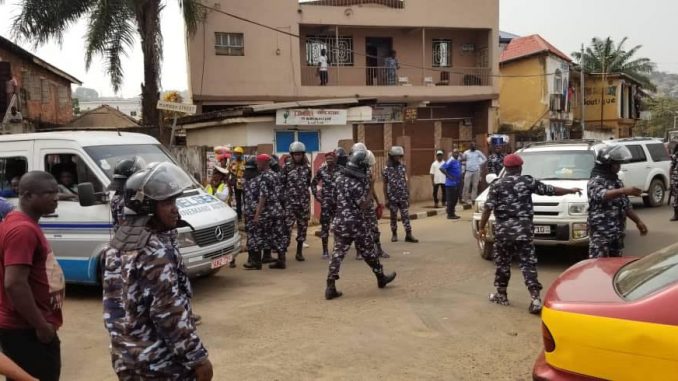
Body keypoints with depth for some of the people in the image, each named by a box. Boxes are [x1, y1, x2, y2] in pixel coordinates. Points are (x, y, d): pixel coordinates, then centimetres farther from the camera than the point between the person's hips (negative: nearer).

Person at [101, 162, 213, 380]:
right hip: (162, 363, -9)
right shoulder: (157, 251, -21)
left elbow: (115, 304, 12)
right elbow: (169, 314, -23)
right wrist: (198, 358, -17)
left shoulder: (119, 242, 6)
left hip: (126, 358, 9)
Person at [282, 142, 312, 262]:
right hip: (290, 201, -3)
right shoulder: (287, 166, -2)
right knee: (287, 226, -10)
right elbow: (282, 183, -2)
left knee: (303, 226, 8)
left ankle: (299, 252, 18)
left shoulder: (307, 167, 6)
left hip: (304, 201, 4)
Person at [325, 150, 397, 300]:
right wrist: (369, 190, -7)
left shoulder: (339, 178, 4)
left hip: (340, 222, 6)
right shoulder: (356, 185, -20)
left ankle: (330, 287, -3)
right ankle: (381, 278, 32)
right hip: (355, 224, -6)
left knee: (338, 253, 5)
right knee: (368, 252, 13)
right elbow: (364, 206, -17)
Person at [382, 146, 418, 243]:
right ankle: (394, 234, 21)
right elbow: (385, 185, -2)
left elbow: (405, 182, 8)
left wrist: (408, 196, 6)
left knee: (406, 216, -1)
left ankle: (408, 235, 0)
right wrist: (386, 199, -5)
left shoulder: (403, 167, 4)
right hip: (392, 198, -2)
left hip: (403, 197, 2)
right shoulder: (386, 169, -5)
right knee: (393, 217, 8)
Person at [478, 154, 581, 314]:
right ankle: (536, 298, -8)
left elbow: (488, 208, -5)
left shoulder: (497, 184, 0)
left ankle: (501, 295, 23)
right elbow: (550, 190, 8)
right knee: (528, 263, 0)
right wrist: (571, 191, 22)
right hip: (523, 229, 0)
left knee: (502, 262, 13)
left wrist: (482, 226, 2)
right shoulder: (528, 181, 2)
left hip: (503, 229, 0)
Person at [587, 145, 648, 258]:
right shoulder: (596, 181, -13)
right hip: (600, 233, -9)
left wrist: (638, 221, 18)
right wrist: (625, 190, -49)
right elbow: (602, 195, -36)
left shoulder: (616, 180, 16)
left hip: (617, 232, 9)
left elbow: (625, 205, 24)